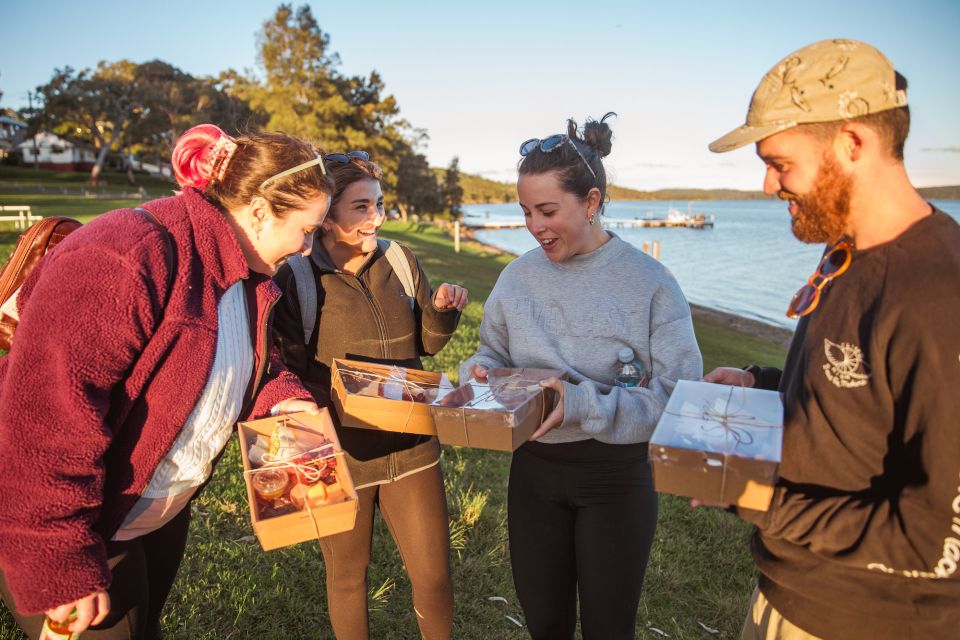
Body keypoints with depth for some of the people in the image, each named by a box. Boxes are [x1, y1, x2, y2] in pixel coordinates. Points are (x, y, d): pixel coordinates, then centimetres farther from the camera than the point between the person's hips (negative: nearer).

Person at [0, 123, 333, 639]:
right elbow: (46, 426, -32)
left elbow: (247, 359, 14)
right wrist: (62, 571, -27)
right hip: (82, 529, -8)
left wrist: (279, 397, -8)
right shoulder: (118, 263, -32)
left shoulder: (245, 274, -1)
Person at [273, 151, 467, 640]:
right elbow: (288, 372, -8)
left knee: (434, 576, 11)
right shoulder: (295, 278, -12)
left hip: (411, 448, 3)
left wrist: (443, 311, -10)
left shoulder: (400, 261, 0)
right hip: (340, 454, -3)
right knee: (347, 577, 18)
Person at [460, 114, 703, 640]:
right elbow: (493, 353, 10)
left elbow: (678, 394, -19)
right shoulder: (518, 276, -2)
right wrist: (479, 373, -13)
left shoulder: (649, 282, -14)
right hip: (534, 468, 4)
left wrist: (583, 404, -30)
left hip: (615, 476, -3)